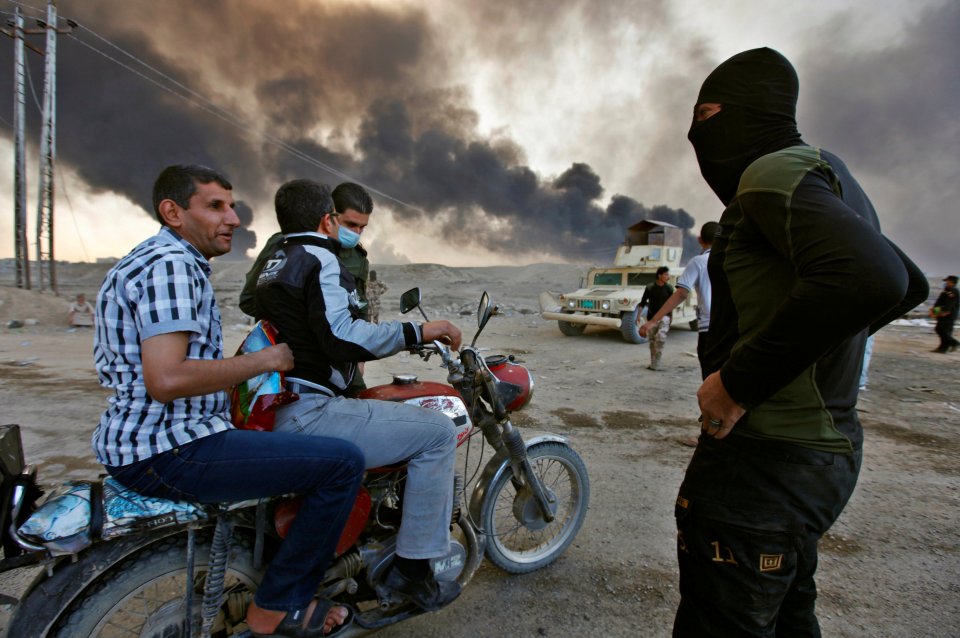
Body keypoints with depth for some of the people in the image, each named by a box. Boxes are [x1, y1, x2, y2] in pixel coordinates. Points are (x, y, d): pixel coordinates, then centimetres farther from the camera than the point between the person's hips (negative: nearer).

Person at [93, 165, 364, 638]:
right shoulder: (171, 264, -16)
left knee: (293, 444, 30)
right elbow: (166, 379, -28)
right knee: (342, 462, -17)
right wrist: (267, 359, -18)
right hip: (169, 450, -11)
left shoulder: (151, 259, 18)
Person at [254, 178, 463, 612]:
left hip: (274, 410, 11)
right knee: (436, 432, -12)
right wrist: (418, 331, -17)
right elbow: (342, 338, -25)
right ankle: (411, 569, -3)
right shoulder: (320, 259, -11)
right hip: (306, 416, -11)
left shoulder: (275, 264, 20)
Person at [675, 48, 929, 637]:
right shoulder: (834, 179, 17)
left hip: (763, 457, -10)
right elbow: (908, 285, 26)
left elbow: (868, 277, -31)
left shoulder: (775, 171, -13)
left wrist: (739, 379, -23)